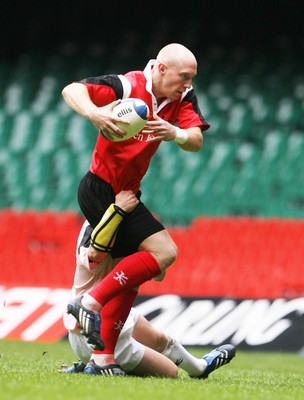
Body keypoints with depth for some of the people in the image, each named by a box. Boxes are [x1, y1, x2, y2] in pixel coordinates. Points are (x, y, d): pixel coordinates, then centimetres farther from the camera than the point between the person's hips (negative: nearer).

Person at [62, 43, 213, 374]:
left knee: (130, 279, 11)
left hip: (124, 194, 9)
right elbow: (71, 90, -25)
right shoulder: (128, 86, -18)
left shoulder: (183, 97, 1)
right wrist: (95, 114, -45)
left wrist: (176, 134, -34)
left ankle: (103, 358, 15)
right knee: (163, 251, -19)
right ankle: (90, 303, -18)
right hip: (102, 191, -9)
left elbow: (196, 141, -12)